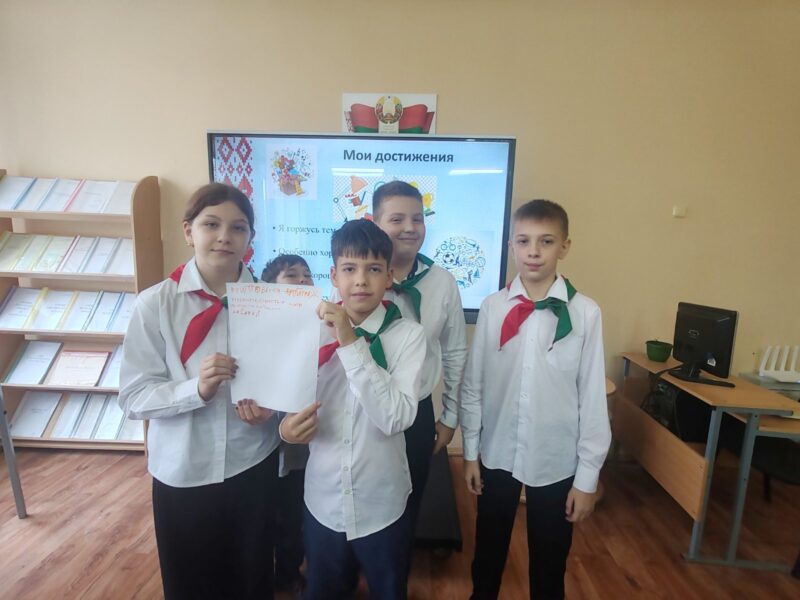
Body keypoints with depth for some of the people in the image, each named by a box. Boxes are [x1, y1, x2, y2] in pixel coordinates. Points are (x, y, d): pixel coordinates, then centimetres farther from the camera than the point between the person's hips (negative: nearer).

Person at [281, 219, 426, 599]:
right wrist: (286, 426, -17)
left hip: (381, 506, -1)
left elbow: (396, 418, -26)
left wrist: (352, 343, -29)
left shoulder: (408, 335, -14)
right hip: (323, 501, 2)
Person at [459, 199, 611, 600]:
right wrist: (471, 451, 3)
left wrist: (587, 475, -3)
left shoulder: (585, 313, -12)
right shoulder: (493, 308, -9)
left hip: (557, 462, -1)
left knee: (549, 565, 20)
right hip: (497, 454, 2)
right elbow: (473, 386, -2)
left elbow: (593, 399, -7)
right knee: (488, 551, 24)